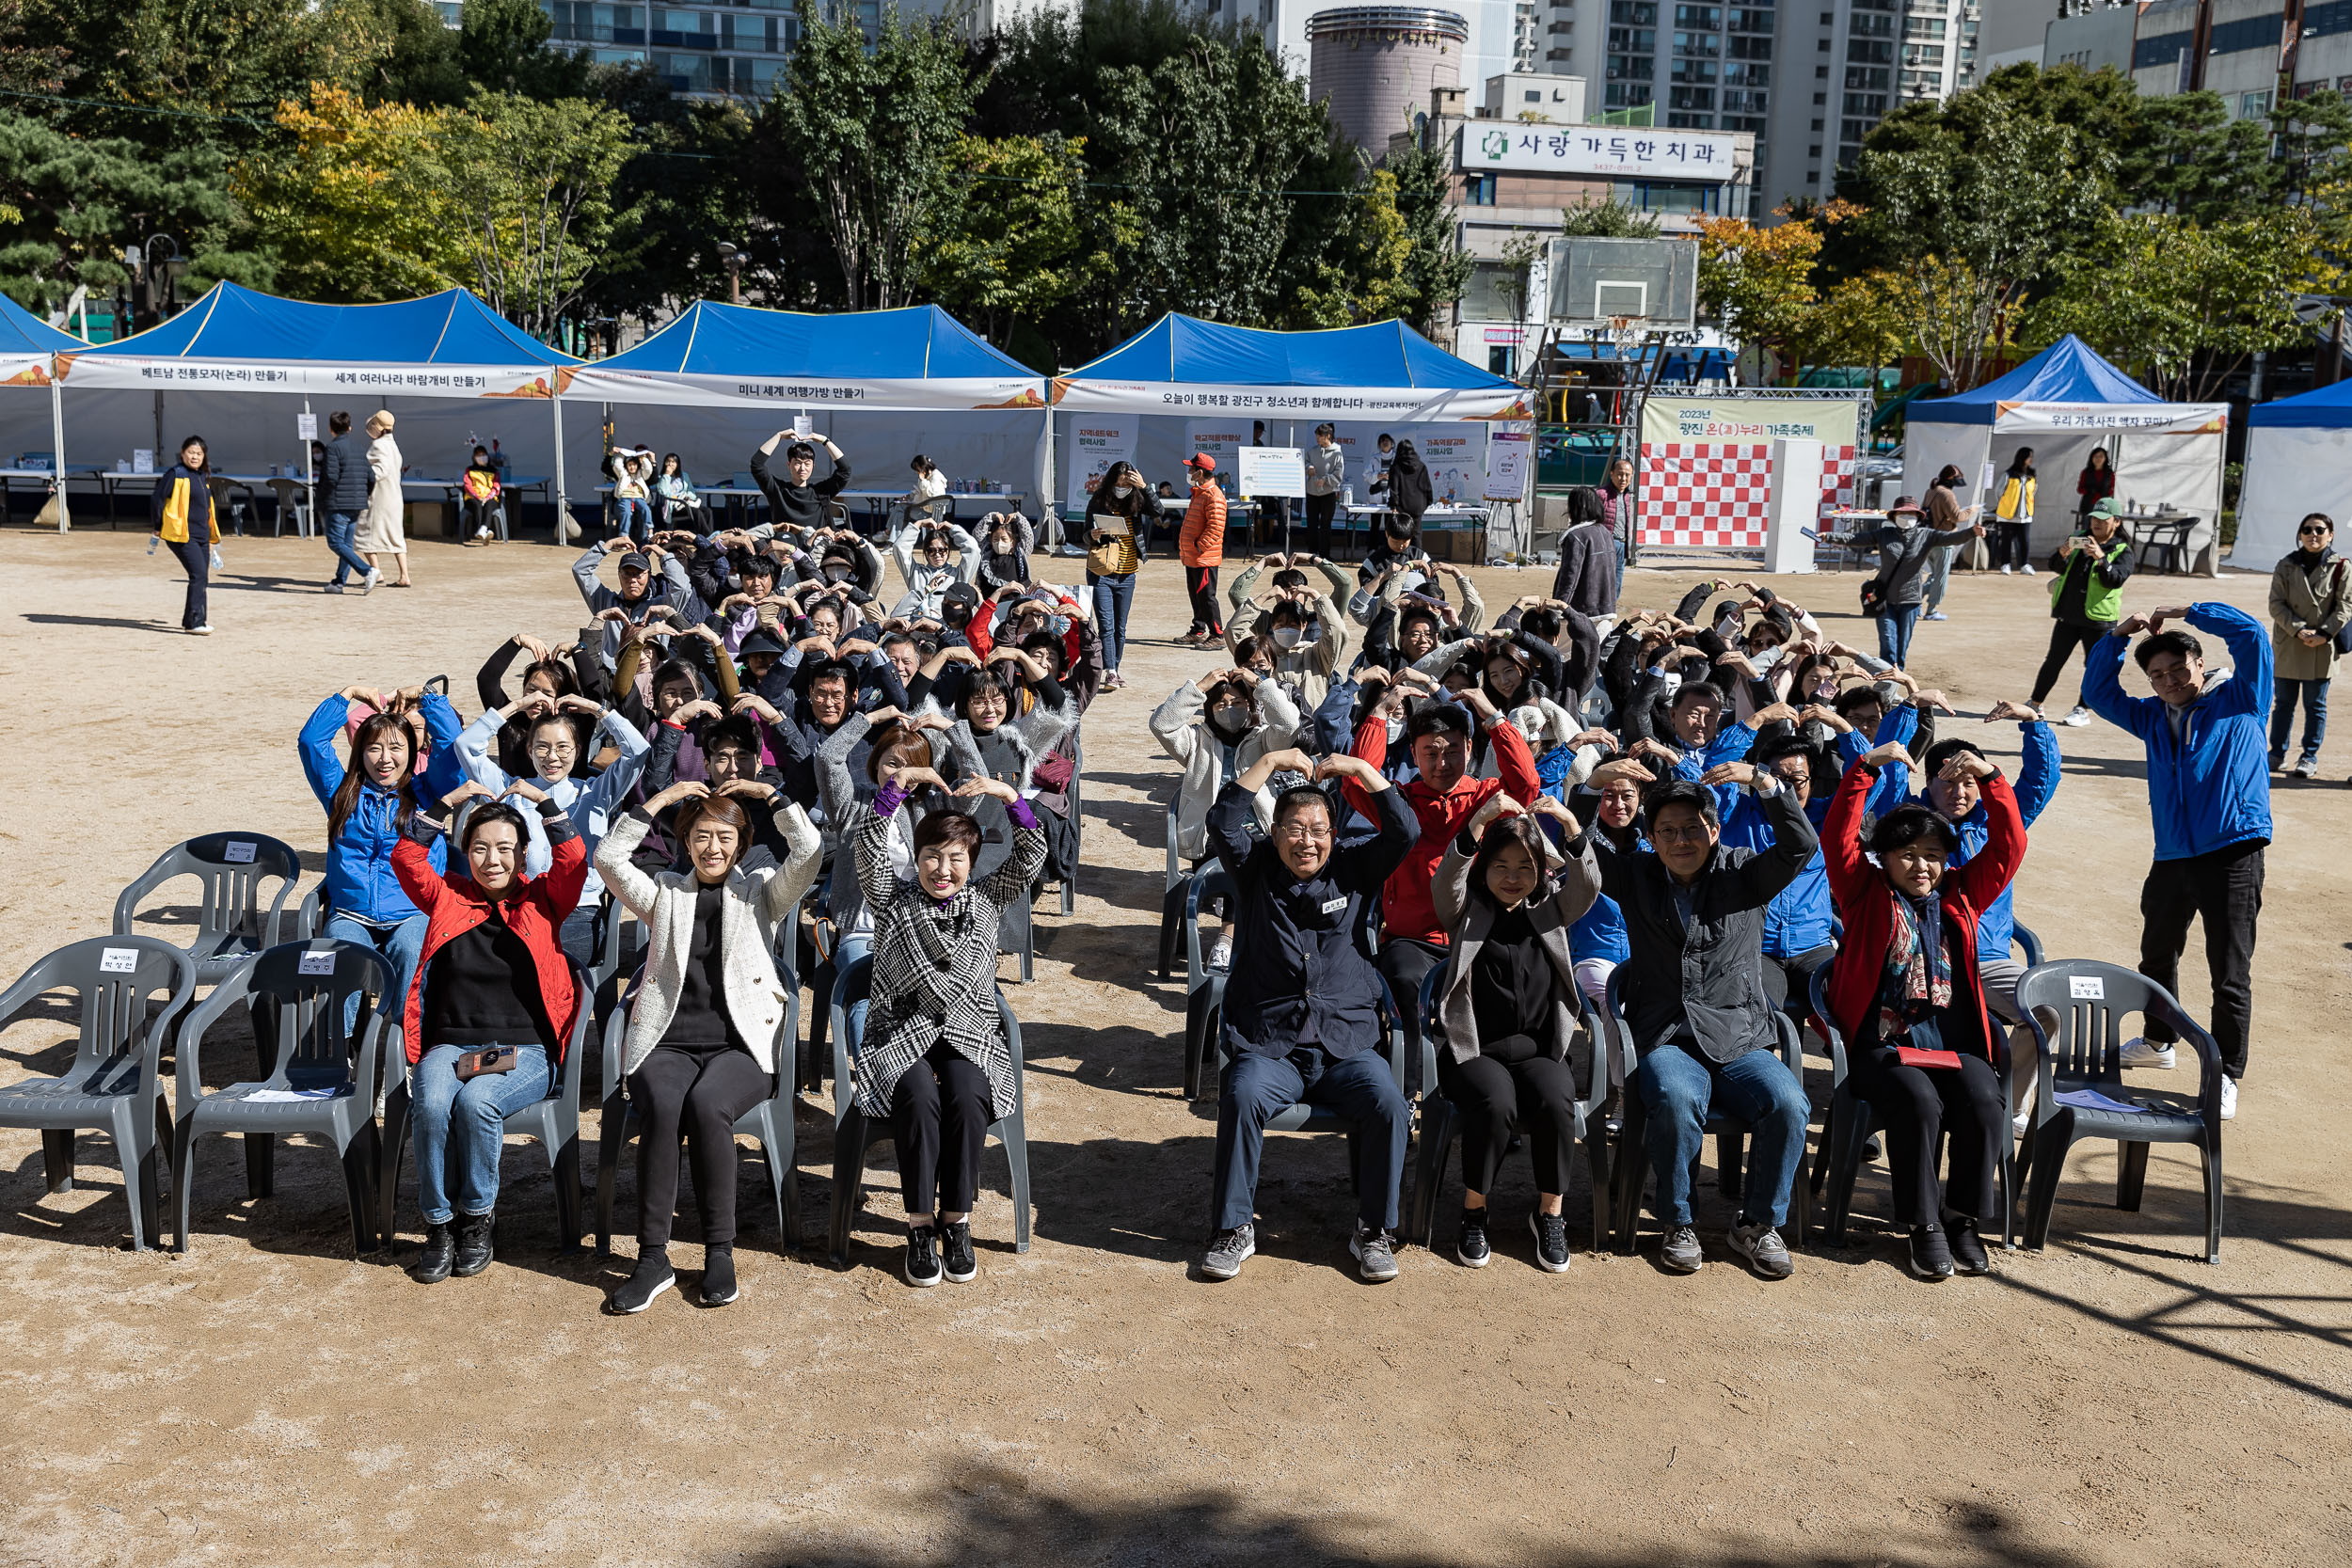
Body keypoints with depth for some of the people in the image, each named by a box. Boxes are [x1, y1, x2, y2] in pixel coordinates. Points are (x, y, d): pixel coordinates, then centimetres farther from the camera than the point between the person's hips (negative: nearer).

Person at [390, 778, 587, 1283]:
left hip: (524, 1049, -2)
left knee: (476, 1100, -33)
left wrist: (545, 802, -7)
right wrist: (448, 804, -3)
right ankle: (439, 1223, -11)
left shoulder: (542, 900, 11)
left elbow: (574, 862, -6)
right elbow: (406, 858, 2)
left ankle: (478, 1214, -8)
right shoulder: (449, 898, 15)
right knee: (431, 1104, -31)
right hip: (449, 1045, 2)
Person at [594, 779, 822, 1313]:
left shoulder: (762, 892, 15)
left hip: (740, 1044, -1)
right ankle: (653, 1255, -26)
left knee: (706, 1104, -33)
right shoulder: (665, 893, 19)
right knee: (662, 1106, -32)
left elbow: (807, 852, -2)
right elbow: (608, 857, 4)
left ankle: (720, 1250, -22)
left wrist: (770, 794, 3)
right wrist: (661, 799, 5)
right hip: (666, 1043, 1)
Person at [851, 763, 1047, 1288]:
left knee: (967, 1095, -31)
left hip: (968, 1033, 1)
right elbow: (869, 846, -9)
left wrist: (1010, 796, -15)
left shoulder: (986, 901, 10)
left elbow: (1031, 856, -1)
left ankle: (956, 1221, -17)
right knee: (919, 1095, -32)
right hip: (902, 1032, -1)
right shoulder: (893, 900, 7)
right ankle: (920, 1225, -19)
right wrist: (898, 782, -19)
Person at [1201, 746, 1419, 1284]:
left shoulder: (1354, 869, 12)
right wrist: (1272, 762, -8)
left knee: (1389, 1105, -26)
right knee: (1242, 1098, -31)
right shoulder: (1257, 871, 9)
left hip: (1348, 1044, 1)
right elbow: (1222, 822, -7)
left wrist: (1361, 770, -6)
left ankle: (1374, 1230, -7)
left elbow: (1404, 831, -1)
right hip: (1268, 1046, -1)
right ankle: (1233, 1229, -15)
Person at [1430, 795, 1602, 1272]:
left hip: (1540, 1049, 2)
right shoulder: (1466, 912, 7)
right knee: (1495, 1103, -33)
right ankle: (1474, 1211, -9)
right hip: (1474, 1050, -2)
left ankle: (1549, 1212, -7)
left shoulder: (1550, 911, 12)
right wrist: (1481, 819, -30)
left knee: (1556, 1102, -30)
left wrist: (1571, 825, -24)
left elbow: (1587, 885, -7)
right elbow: (1447, 879, -15)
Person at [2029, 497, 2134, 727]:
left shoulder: (2122, 551, -2)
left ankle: (2083, 710, 14)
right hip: (2068, 615, 3)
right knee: (2054, 661, 8)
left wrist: (2101, 558, -32)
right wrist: (2062, 555, -16)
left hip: (2098, 619, -3)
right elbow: (2055, 567, 6)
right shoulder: (2078, 539, 10)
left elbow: (2115, 580, -17)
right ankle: (2035, 704, 17)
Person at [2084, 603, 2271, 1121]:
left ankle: (2226, 1076, 5)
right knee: (2156, 956, 21)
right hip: (2172, 858, 6)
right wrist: (2119, 634, 5)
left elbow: (2251, 635, -10)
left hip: (2233, 858, -6)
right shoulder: (2154, 717, 15)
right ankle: (2157, 1042, 41)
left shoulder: (2241, 701, 2)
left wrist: (2186, 611, -4)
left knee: (2230, 975, -4)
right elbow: (2098, 693, 16)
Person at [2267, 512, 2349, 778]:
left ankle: (2310, 757, 16)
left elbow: (2344, 605, -3)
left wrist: (2324, 633, -14)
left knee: (2315, 706, 6)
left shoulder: (2339, 567, -3)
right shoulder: (2286, 566, 1)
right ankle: (2277, 752, 22)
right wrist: (2298, 630, -15)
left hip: (2321, 648, -2)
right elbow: (2276, 604, -3)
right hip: (2287, 647, 2)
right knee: (2283, 703, 10)